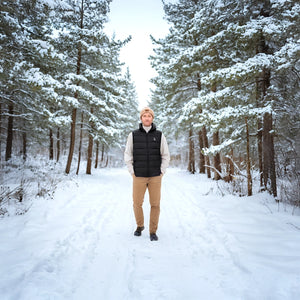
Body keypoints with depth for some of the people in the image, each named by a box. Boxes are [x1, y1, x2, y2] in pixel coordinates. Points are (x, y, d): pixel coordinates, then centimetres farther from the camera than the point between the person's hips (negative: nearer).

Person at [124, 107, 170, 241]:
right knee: (137, 203, 4)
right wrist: (132, 172, 0)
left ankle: (153, 231, 19)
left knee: (155, 204, 2)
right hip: (139, 177, 0)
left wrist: (161, 172, 0)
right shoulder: (133, 135, 3)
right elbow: (127, 155, 7)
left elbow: (165, 156, 7)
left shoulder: (159, 135, 4)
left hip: (155, 177, 0)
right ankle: (139, 226, 30)